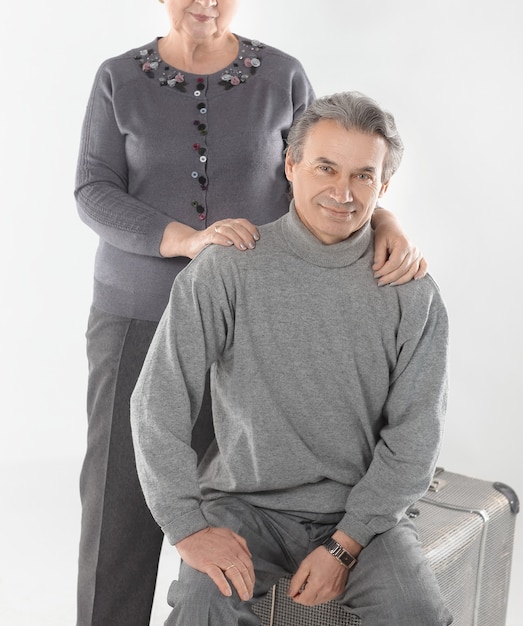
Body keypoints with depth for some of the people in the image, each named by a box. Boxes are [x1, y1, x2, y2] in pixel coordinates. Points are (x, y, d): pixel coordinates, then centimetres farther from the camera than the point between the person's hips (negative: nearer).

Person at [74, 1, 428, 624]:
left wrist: (388, 224, -24)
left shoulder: (282, 76, -1)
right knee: (118, 496, 1)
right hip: (138, 316, 0)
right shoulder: (120, 79, -1)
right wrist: (190, 240, -27)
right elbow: (95, 195, -9)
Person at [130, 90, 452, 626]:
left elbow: (414, 436, -4)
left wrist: (344, 546, -10)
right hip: (245, 501, -1)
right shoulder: (225, 270, -8)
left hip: (360, 508, 1)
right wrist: (189, 526, -13)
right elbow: (158, 403, -9)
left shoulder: (413, 295, -4)